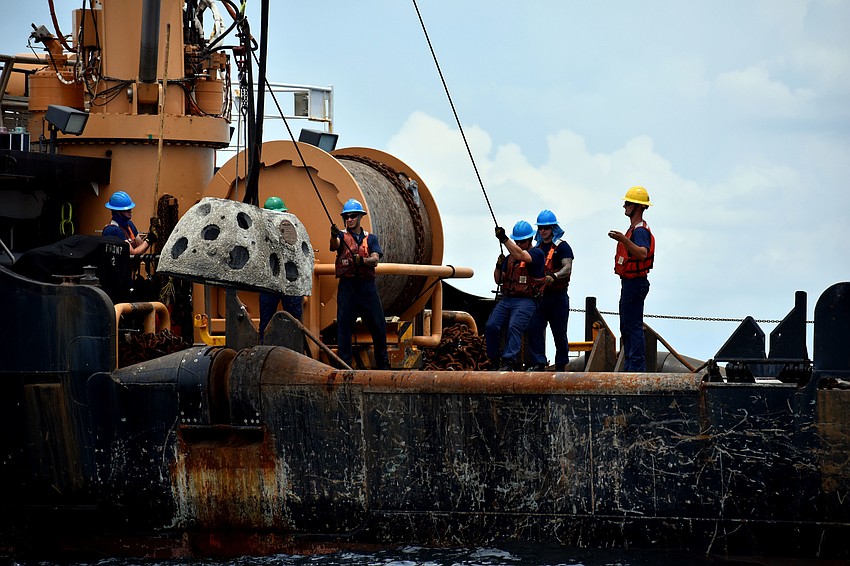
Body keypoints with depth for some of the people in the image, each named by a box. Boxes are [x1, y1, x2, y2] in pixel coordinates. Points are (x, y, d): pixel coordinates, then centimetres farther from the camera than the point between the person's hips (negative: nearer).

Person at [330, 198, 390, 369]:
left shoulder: (371, 238, 13)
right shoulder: (342, 236, 7)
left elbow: (375, 259, -2)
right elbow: (334, 245, -17)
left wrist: (361, 260, -23)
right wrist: (334, 236, -40)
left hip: (367, 286, 2)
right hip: (347, 286, -2)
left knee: (378, 326, 3)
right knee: (344, 326, -3)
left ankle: (383, 365, 14)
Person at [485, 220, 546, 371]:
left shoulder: (537, 254, 0)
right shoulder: (510, 258, 21)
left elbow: (520, 255, -21)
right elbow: (498, 280, 21)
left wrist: (504, 239, -26)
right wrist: (498, 265, 1)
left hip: (526, 301, -6)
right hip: (507, 299, 6)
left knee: (514, 327, -28)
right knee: (491, 326, -14)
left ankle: (508, 362, -37)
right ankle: (494, 361, -5)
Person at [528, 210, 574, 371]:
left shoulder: (562, 247, -3)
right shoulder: (537, 248, 17)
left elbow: (567, 269, -15)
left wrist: (553, 277, -32)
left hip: (558, 296, -5)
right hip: (540, 296, 5)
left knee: (559, 332, 3)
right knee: (535, 329, -7)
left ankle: (561, 364, 12)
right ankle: (538, 363, -6)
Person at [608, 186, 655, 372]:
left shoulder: (640, 231, -19)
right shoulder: (634, 229, 15)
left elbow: (642, 254, -38)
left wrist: (624, 240, -49)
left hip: (635, 284, -11)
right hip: (629, 284, 11)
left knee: (634, 327, -12)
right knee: (626, 327, 15)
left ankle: (637, 368, -13)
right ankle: (629, 368, 20)